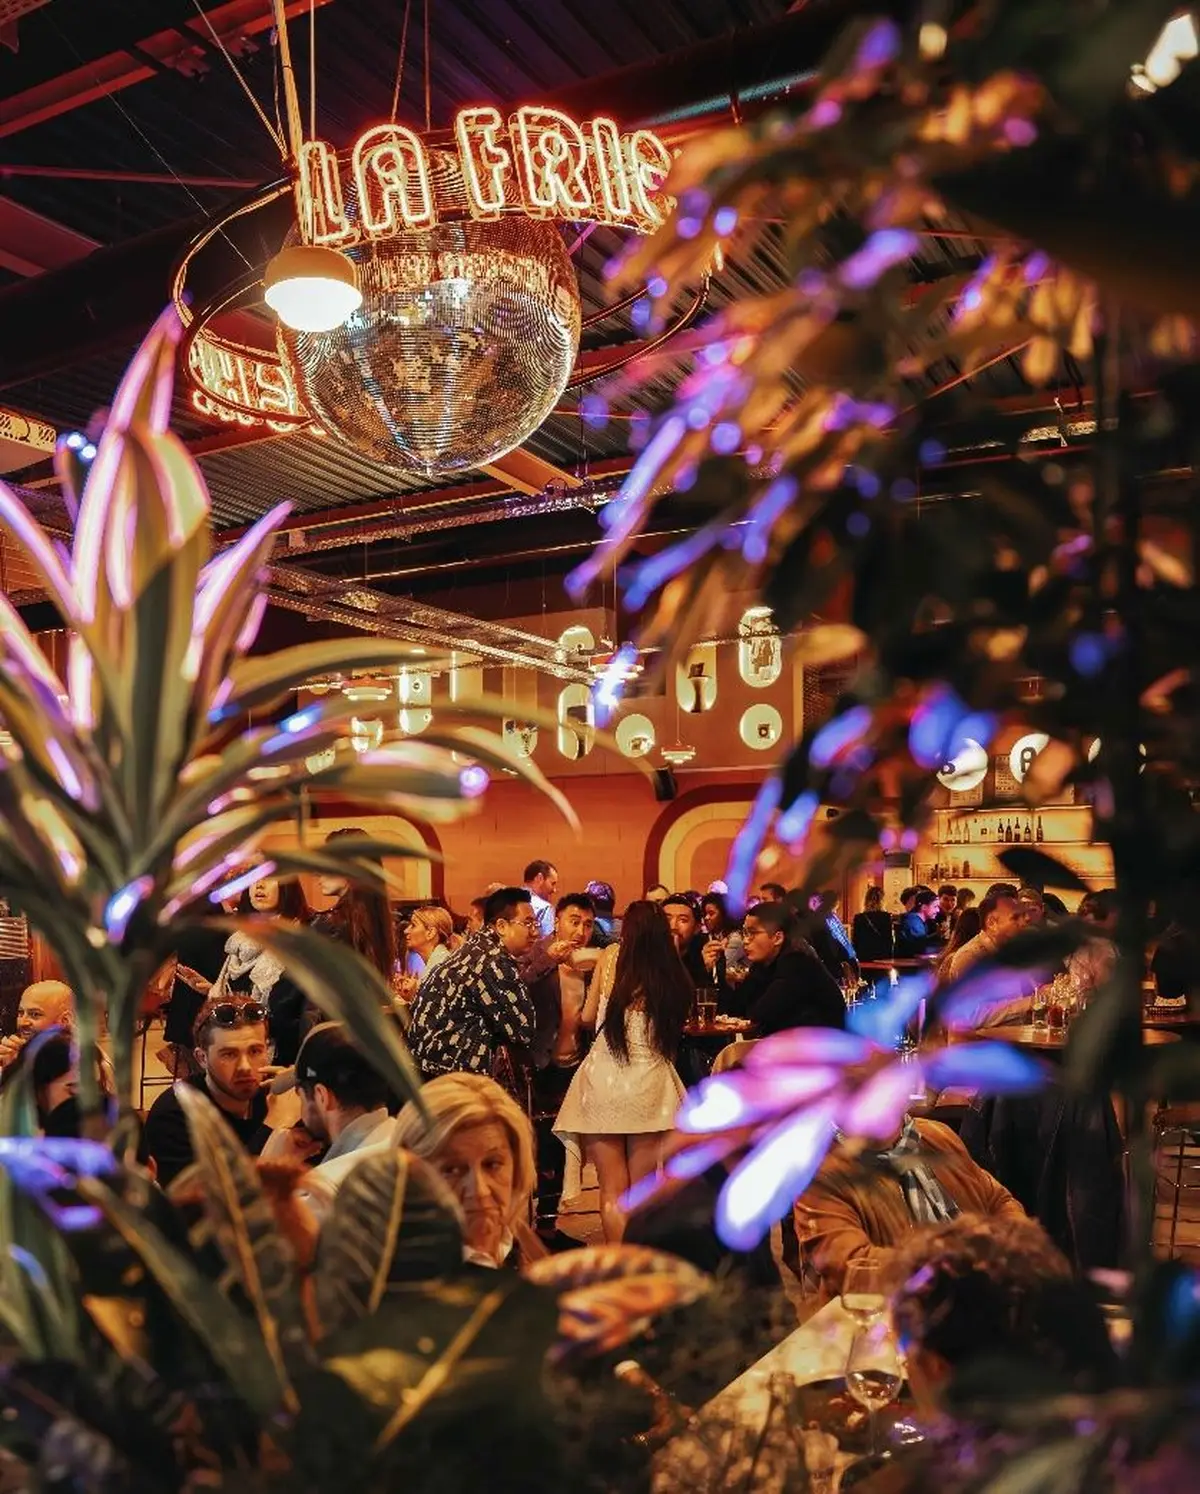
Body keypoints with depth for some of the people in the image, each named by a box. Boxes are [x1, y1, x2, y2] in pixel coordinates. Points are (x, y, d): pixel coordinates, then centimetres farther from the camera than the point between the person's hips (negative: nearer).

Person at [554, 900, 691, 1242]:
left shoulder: (611, 956, 0)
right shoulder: (675, 976, 1)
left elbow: (588, 1016, 5)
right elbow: (677, 1026, 6)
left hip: (604, 1080, -1)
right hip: (650, 1085, 1)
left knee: (612, 1190, 6)